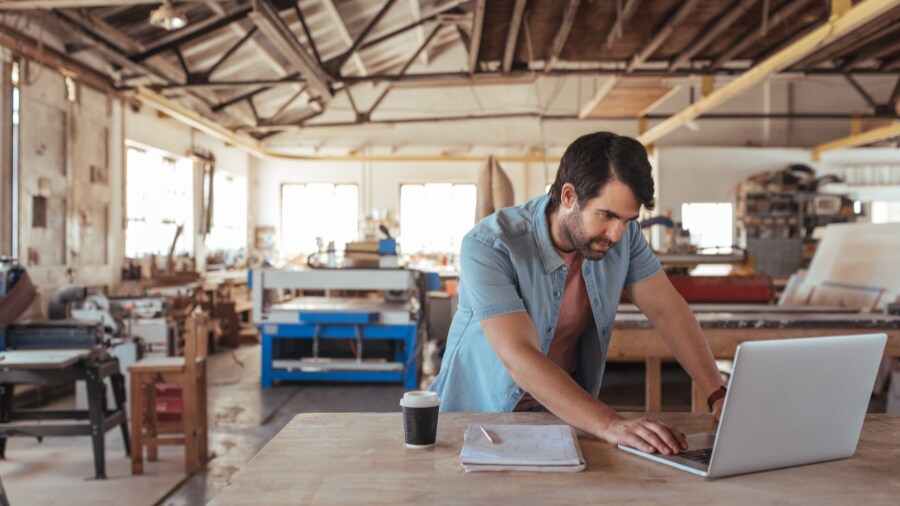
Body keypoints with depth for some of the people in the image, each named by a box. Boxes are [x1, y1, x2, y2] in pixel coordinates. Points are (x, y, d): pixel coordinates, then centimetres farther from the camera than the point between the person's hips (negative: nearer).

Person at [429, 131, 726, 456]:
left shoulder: (623, 233, -9)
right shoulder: (488, 247, -26)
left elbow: (667, 310, -4)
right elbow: (519, 358, -34)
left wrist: (719, 396, -16)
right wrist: (611, 425, -43)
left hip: (565, 409, 2)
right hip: (480, 411, -2)